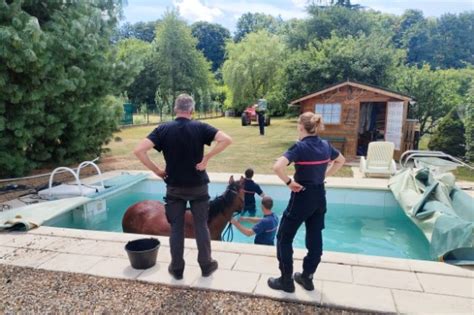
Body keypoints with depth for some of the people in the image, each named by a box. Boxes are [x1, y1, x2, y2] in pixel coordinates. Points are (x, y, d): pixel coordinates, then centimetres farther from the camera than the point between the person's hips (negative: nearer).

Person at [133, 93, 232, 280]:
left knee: (176, 228, 12)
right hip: (198, 186, 0)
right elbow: (226, 140, -20)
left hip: (174, 187, 1)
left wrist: (156, 170, -7)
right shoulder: (200, 127, -8)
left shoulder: (163, 129, -6)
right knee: (201, 226, 13)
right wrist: (206, 158, -14)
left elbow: (139, 150, -16)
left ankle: (177, 269, 23)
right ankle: (206, 265, 25)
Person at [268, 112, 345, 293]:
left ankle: (286, 281, 16)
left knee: (284, 237, 8)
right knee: (315, 238, 15)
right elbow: (341, 160, 21)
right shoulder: (325, 146, 2)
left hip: (302, 197, -7)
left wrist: (289, 182, -17)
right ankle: (307, 277, 30)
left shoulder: (300, 147, -18)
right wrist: (324, 176, 13)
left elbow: (277, 167, -32)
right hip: (319, 197, 7)